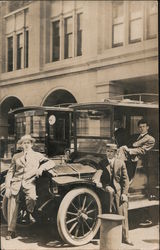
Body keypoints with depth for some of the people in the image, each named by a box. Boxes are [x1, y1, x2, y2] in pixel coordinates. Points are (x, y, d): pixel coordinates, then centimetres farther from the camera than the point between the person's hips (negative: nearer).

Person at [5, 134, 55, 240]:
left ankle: (31, 212, 1)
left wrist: (41, 168, -12)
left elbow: (51, 163, 7)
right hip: (16, 181, 2)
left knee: (31, 198, -31)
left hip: (29, 182, -2)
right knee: (12, 201, -13)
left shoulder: (37, 156, 17)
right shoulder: (16, 156, 21)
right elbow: (10, 172, 15)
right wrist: (7, 187, 2)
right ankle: (11, 230, -5)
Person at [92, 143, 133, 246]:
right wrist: (97, 181, -29)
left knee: (123, 214, 1)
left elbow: (125, 179, 3)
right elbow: (98, 174, -7)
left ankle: (125, 237, 10)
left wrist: (124, 193, -6)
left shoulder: (121, 163, 4)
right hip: (108, 191, 0)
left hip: (120, 192, 0)